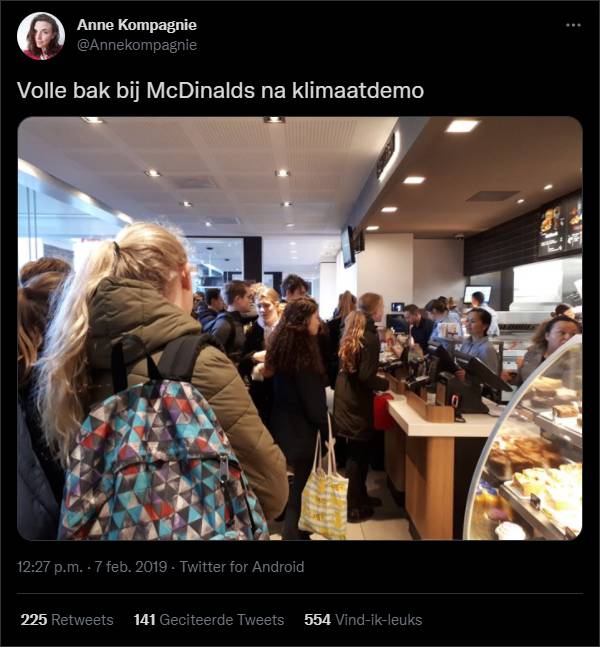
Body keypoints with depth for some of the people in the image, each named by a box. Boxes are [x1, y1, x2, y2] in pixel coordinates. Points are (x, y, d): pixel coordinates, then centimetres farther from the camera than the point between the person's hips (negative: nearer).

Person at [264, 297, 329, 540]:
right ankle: (293, 533, 20)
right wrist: (327, 430, -8)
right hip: (302, 429, -8)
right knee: (302, 487, 8)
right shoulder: (303, 350, -22)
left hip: (283, 426, 8)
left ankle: (297, 531, 36)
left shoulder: (281, 345, 4)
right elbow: (313, 399, -21)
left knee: (296, 484, 21)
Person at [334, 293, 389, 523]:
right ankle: (352, 507, 19)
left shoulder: (352, 332, 9)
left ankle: (359, 496, 35)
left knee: (356, 450, 20)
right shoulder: (370, 336, -19)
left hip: (346, 395, 9)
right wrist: (387, 384, -9)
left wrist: (379, 375, 17)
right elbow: (366, 377, -24)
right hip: (356, 400, -9)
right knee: (358, 452, 4)